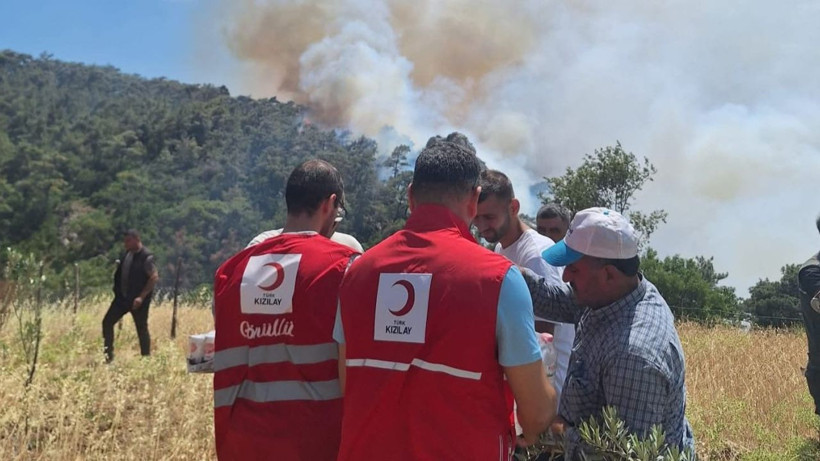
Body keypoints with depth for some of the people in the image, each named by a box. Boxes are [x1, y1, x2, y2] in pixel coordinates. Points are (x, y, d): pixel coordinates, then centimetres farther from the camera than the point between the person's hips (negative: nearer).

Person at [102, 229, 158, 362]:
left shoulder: (146, 257, -15)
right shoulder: (127, 254, 8)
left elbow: (154, 277, -19)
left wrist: (141, 297, -22)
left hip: (138, 300, -8)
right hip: (122, 297, 8)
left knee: (142, 329, 3)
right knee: (107, 322, 5)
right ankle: (108, 355, 15)